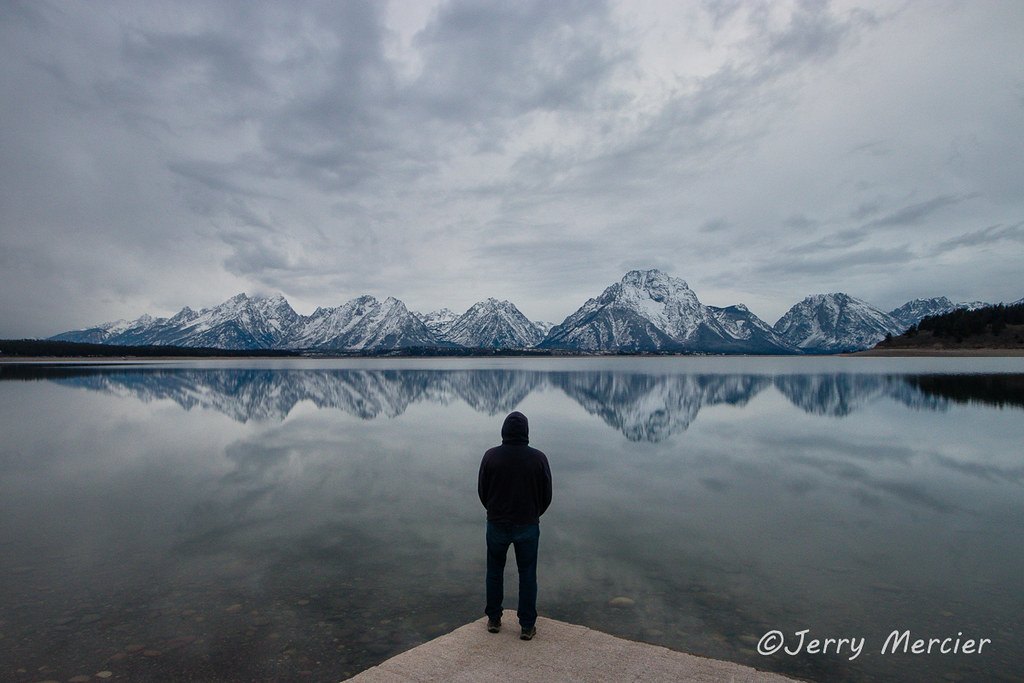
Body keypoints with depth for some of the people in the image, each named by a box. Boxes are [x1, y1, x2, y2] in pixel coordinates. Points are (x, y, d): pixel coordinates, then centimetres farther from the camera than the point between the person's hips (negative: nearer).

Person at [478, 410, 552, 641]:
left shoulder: (491, 456, -11)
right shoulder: (538, 458, -12)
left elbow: (482, 491, -1)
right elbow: (546, 495, -3)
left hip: (497, 524, 1)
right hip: (528, 526, 0)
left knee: (495, 572, 18)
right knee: (527, 574, 12)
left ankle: (494, 620, 29)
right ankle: (527, 626, 20)